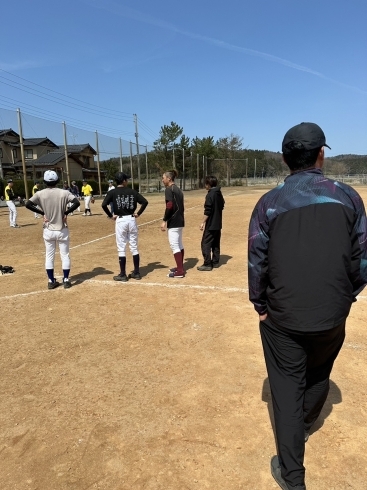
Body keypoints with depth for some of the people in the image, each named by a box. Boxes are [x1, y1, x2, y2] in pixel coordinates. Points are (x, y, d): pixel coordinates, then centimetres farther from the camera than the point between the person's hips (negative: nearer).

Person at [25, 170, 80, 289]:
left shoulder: (40, 194, -6)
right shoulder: (64, 193, -9)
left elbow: (28, 204, -12)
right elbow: (77, 202, -18)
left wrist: (42, 213, -5)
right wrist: (66, 212, -10)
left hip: (48, 231, 1)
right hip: (62, 230, -1)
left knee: (49, 256, 12)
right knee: (65, 255, 11)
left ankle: (51, 281, 17)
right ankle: (66, 280, 13)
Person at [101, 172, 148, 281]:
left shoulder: (112, 192, -2)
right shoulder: (132, 191, 3)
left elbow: (104, 205, -15)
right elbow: (145, 202, -1)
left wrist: (111, 215, -3)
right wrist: (138, 213, 5)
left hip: (120, 220, -2)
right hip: (131, 220, 2)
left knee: (121, 248, 4)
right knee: (134, 247, 11)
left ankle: (123, 275, 9)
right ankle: (137, 272, 17)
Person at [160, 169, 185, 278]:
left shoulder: (169, 189, -11)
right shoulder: (178, 190, 16)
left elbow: (169, 206, -21)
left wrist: (164, 221, -19)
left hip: (173, 222, -10)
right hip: (180, 221, 10)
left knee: (174, 245, -7)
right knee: (179, 244, 16)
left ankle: (180, 271, -7)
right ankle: (180, 267, 25)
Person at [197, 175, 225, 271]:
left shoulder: (210, 195, -17)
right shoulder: (219, 194, 10)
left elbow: (207, 211, -20)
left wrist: (203, 222, -15)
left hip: (211, 224, -9)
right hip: (218, 224, 9)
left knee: (206, 243, -4)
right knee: (216, 244, 15)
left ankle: (207, 264, -4)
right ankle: (215, 262, 22)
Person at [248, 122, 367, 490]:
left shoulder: (269, 202, -8)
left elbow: (257, 262, -7)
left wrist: (260, 305, 5)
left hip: (282, 317, -2)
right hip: (332, 316, 2)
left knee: (287, 388, 13)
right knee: (318, 377, 27)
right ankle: (302, 428, 53)